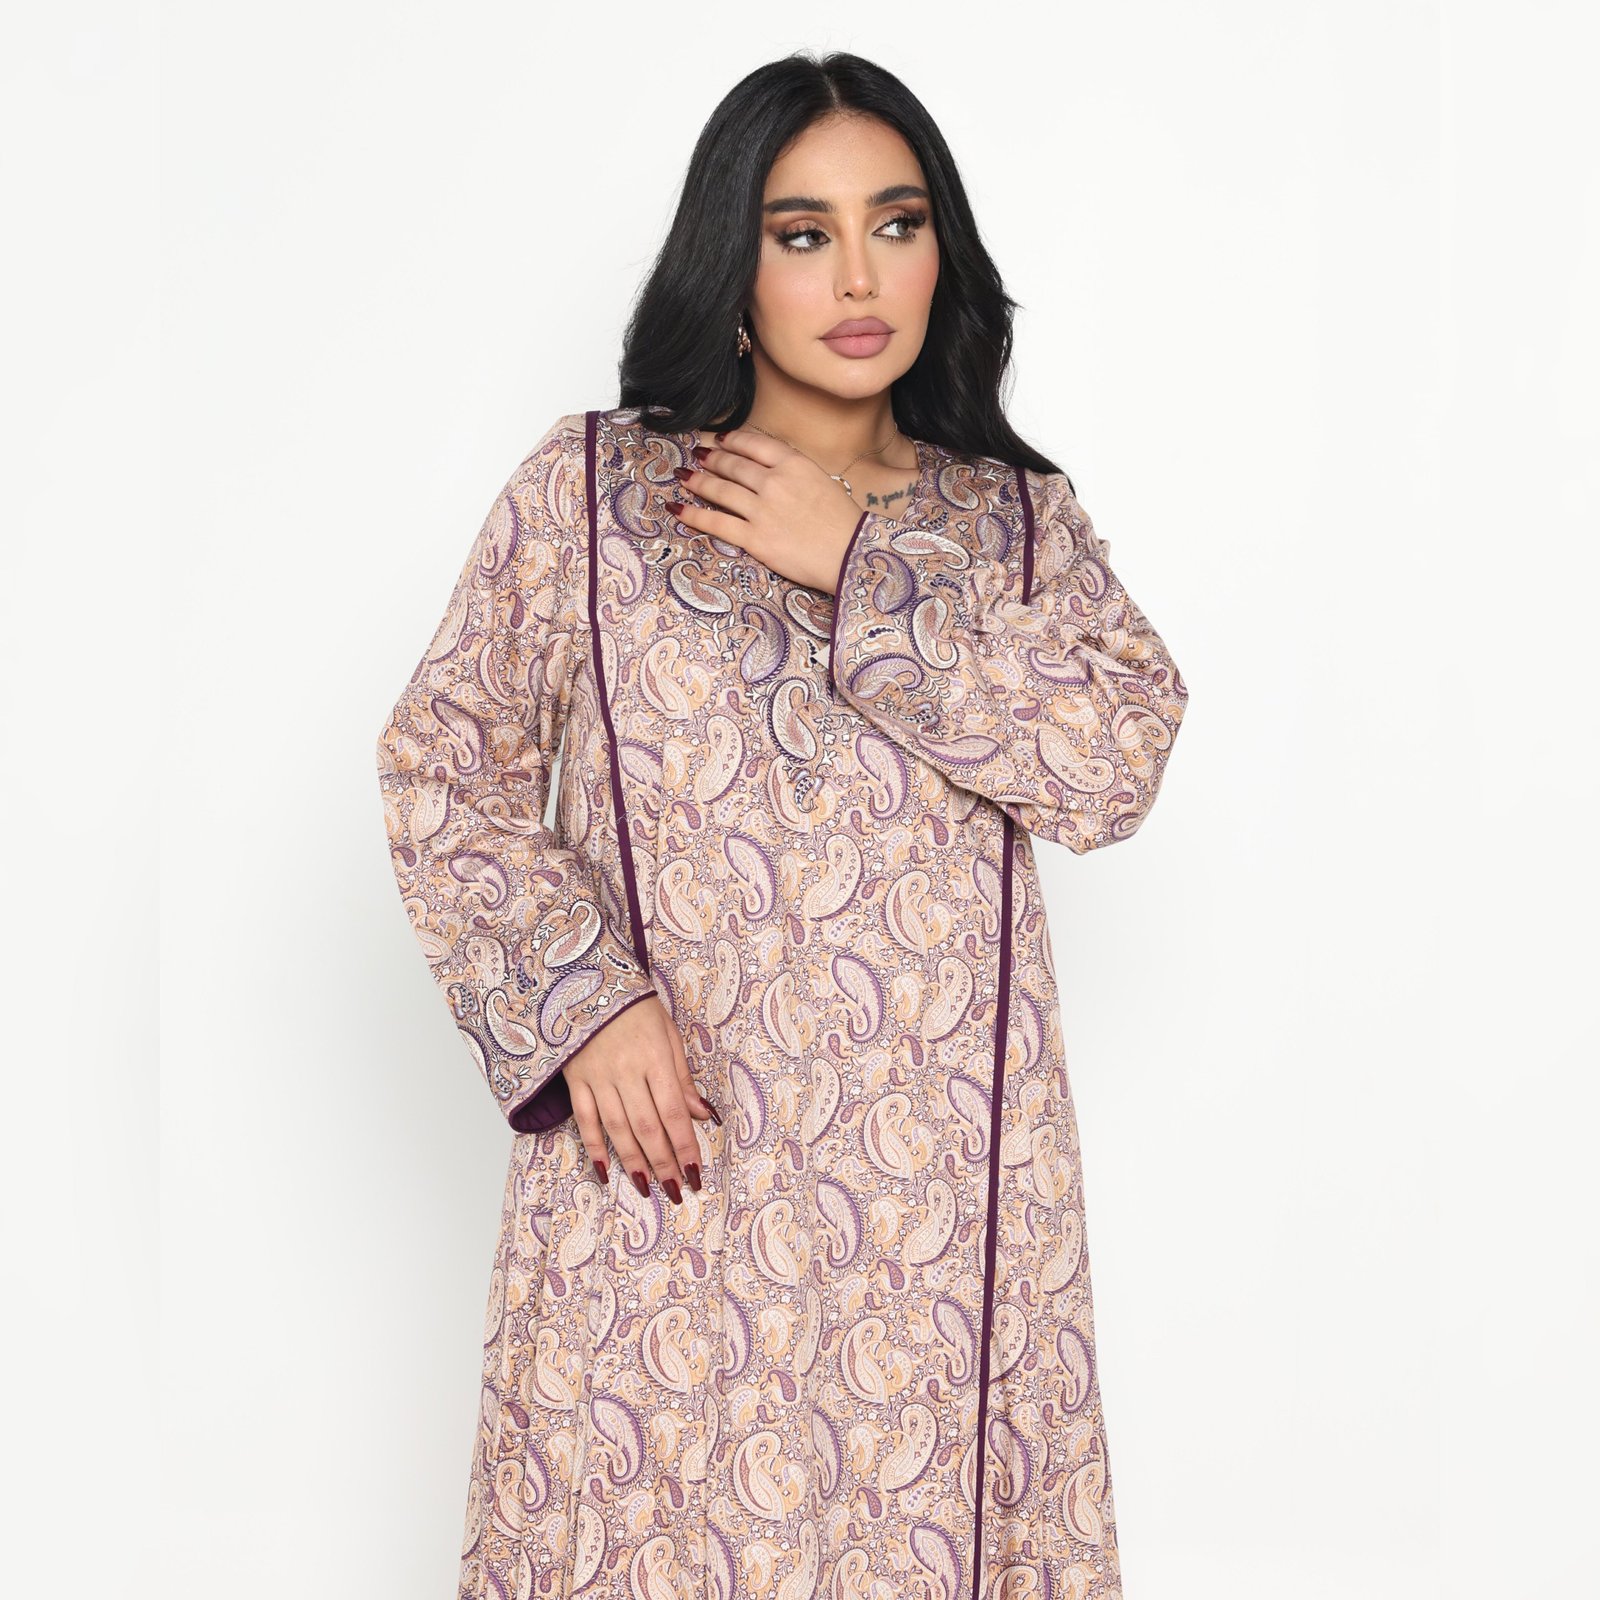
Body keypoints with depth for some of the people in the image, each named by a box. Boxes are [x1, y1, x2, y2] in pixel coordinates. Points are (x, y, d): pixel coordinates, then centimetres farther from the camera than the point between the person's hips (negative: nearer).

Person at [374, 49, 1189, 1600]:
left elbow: (1118, 762, -7)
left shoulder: (1019, 518, 8)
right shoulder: (587, 489, 3)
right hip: (668, 1165, -1)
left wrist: (862, 575, -11)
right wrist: (581, 1002, -11)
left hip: (946, 1174, 2)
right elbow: (441, 771, 2)